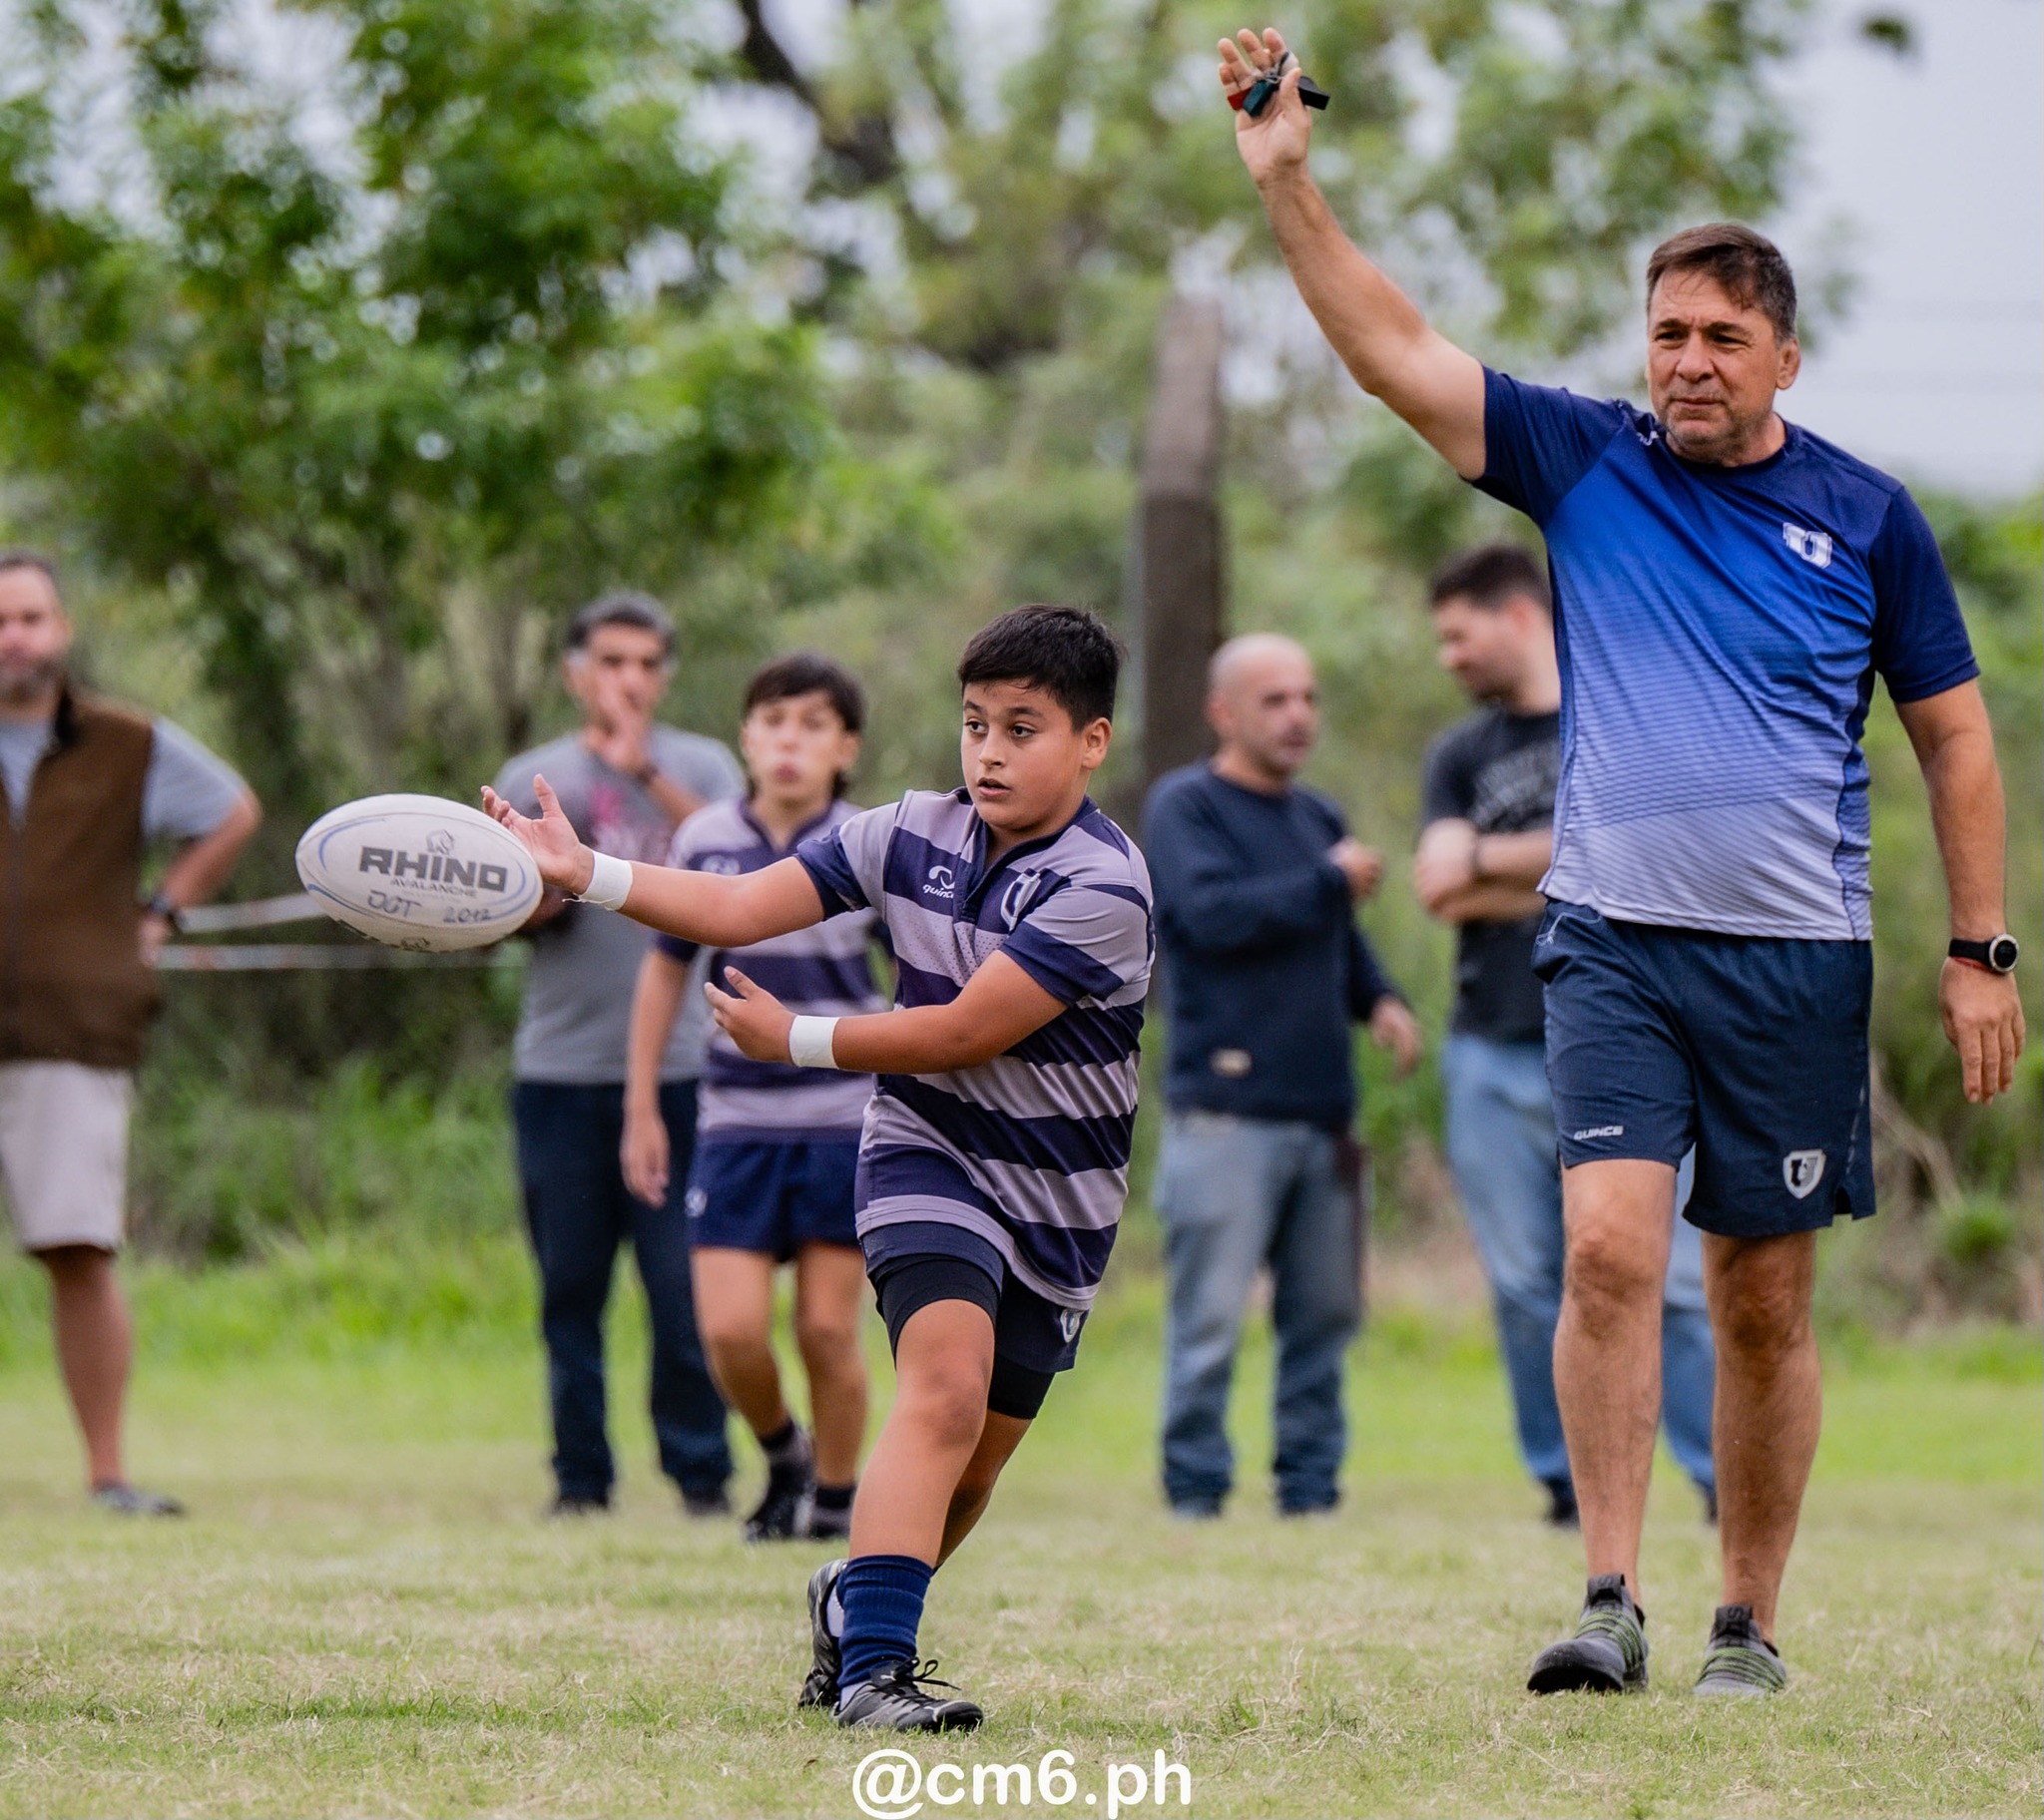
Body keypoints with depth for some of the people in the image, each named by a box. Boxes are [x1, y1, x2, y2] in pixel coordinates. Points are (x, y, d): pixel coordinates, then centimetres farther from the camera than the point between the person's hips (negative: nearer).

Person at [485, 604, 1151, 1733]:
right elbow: (739, 908, -5)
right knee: (947, 1392, -26)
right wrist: (586, 873, -16)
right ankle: (870, 1667, -30)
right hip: (929, 1157, 0)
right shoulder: (915, 834, -4)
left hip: (1057, 1199, 0)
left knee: (966, 1479, 11)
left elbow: (967, 1033, -20)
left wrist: (795, 1041, -12)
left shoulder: (1102, 887, -18)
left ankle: (850, 1599, 40)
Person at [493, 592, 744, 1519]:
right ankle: (580, 1471, 10)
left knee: (686, 1283, -6)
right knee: (570, 1285, 3)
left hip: (681, 1065, -1)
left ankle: (701, 1470, 1)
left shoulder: (701, 768, 10)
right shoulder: (533, 779, 13)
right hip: (562, 1068, 1)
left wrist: (647, 773, -13)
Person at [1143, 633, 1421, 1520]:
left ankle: (1311, 1483, 15)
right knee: (1211, 1315, -6)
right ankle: (1195, 1494, 1)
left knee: (1325, 1312, 7)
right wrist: (1329, 882, -10)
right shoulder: (1184, 807, -2)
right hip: (1226, 1112, -7)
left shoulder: (1318, 818, 19)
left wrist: (1379, 998, 8)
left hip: (1321, 1112, 7)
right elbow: (1211, 913, -18)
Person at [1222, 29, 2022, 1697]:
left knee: (1764, 1304, 4)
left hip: (1800, 960, 0)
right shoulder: (1584, 466, 5)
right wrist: (1288, 181, -9)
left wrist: (1981, 951, 4)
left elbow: (1957, 738, 9)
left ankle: (1750, 1624, 15)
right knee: (1609, 1251, -16)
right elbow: (1392, 351, 1)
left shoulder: (1867, 518, 4)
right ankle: (1612, 1600, -14)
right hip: (1612, 942, 0)